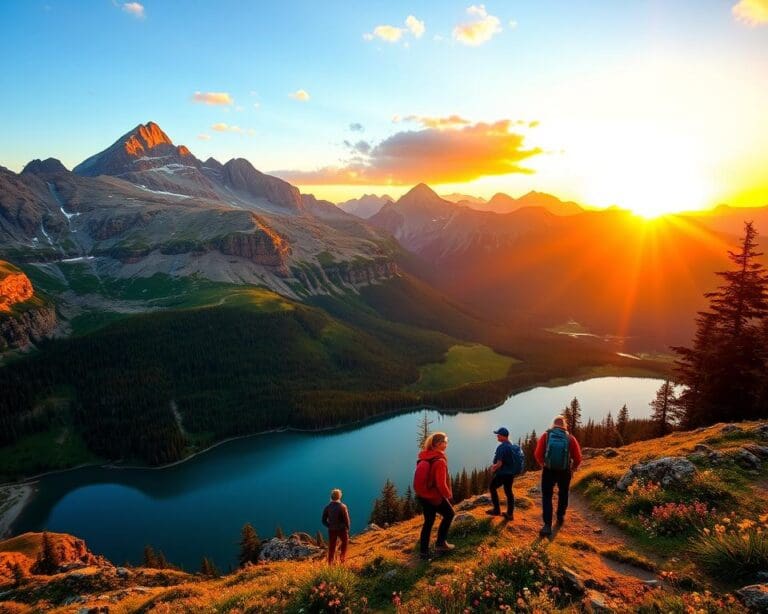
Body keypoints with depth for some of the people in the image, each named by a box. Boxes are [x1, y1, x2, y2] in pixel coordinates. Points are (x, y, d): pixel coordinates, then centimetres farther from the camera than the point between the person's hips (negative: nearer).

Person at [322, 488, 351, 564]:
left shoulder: (327, 507, -4)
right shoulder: (342, 507, -15)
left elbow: (324, 520, -1)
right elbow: (346, 519, -12)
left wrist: (330, 526, 10)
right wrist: (347, 528, 3)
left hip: (331, 530, 3)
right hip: (342, 529, -3)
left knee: (331, 548, 13)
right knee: (344, 542, 22)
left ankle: (330, 564, 15)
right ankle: (342, 561, 19)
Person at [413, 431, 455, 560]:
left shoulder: (424, 457, 1)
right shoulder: (439, 461, -24)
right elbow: (441, 484, -26)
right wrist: (448, 494, -6)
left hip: (422, 495, 7)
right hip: (435, 496, -7)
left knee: (428, 522, 18)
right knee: (449, 514, 17)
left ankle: (423, 551, 21)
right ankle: (440, 543, 18)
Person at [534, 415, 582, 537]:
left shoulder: (546, 436, -7)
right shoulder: (570, 438, -6)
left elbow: (538, 454, -9)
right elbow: (578, 458, -5)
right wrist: (573, 468, 14)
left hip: (549, 471, -1)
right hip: (565, 472, 1)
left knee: (547, 496, 4)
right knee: (563, 494, 26)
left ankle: (547, 525, -6)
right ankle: (560, 517, 40)